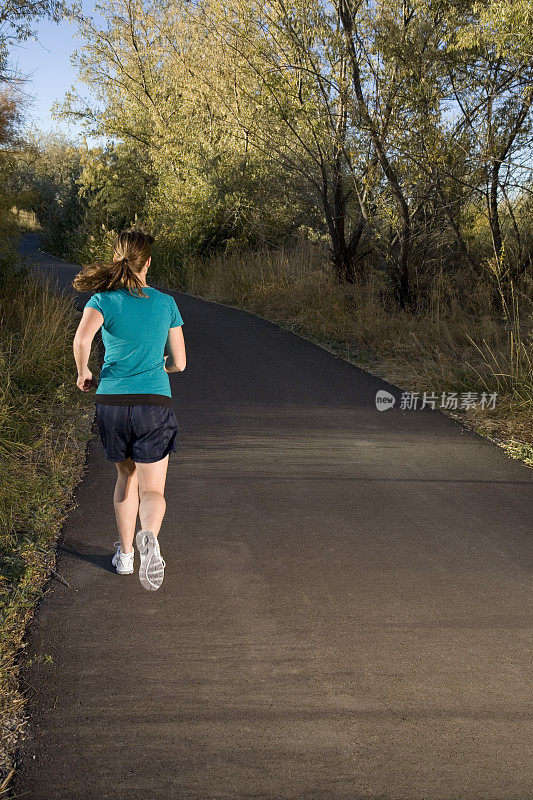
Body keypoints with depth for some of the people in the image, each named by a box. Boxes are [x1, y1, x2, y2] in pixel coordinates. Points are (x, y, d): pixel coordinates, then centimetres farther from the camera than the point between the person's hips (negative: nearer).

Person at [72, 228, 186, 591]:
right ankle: (149, 537, -31)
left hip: (112, 401, 1)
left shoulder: (104, 299, 0)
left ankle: (126, 553, 28)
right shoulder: (166, 303, 5)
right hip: (155, 403, -1)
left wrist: (83, 371, 0)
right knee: (152, 490, 2)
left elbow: (82, 339, -20)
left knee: (127, 475, 24)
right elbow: (179, 363, 9)